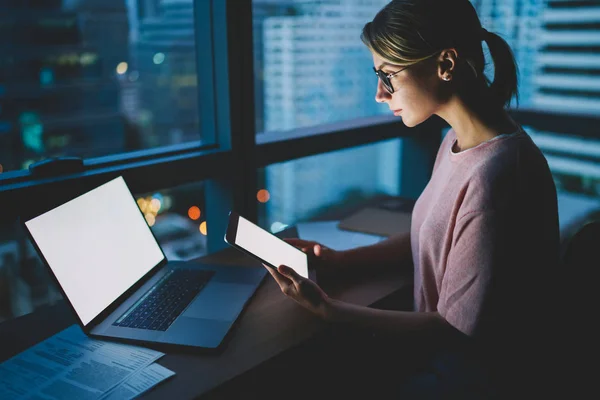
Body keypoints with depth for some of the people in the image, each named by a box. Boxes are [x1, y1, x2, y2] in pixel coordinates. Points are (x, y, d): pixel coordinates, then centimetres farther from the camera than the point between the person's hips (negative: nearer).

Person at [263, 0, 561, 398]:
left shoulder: (492, 176, -31)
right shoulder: (459, 140, -2)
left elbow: (458, 329, -23)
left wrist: (331, 310, -24)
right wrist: (343, 260, 0)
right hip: (441, 349, 8)